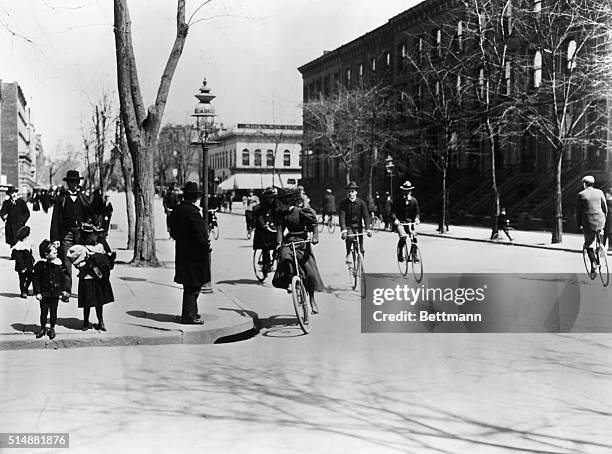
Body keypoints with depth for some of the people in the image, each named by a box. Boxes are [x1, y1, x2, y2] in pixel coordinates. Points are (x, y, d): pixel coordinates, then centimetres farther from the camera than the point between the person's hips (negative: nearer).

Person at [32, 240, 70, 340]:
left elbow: (63, 277, 6)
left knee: (53, 311, 9)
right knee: (44, 311, 8)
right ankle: (43, 328, 24)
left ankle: (52, 329, 23)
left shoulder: (58, 264, -3)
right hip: (44, 293, -1)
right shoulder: (40, 265, -10)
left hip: (55, 293, 2)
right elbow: (35, 278, -6)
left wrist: (64, 289, 6)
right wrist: (37, 292, -9)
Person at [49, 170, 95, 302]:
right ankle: (66, 291, 0)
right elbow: (55, 219, 3)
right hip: (66, 234, -2)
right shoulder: (61, 198, 5)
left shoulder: (83, 198, 11)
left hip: (81, 232, 2)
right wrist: (55, 238, -4)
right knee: (66, 263, -4)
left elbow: (91, 216, 14)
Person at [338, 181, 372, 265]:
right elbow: (342, 217, -16)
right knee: (349, 237, -33)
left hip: (358, 226, 1)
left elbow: (366, 216, -11)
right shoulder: (343, 203, -8)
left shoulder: (361, 203, -6)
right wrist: (343, 230, -30)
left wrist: (368, 229, -23)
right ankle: (348, 254, -12)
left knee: (360, 250, -3)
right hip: (348, 226, -1)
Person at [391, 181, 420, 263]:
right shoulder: (398, 200, -2)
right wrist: (395, 219, -27)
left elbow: (417, 212, 5)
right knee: (403, 237, -25)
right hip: (399, 222, -3)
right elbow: (393, 212, -8)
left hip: (410, 222, 3)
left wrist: (417, 218, -17)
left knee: (414, 237, -13)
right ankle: (400, 255, -11)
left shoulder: (414, 200, 7)